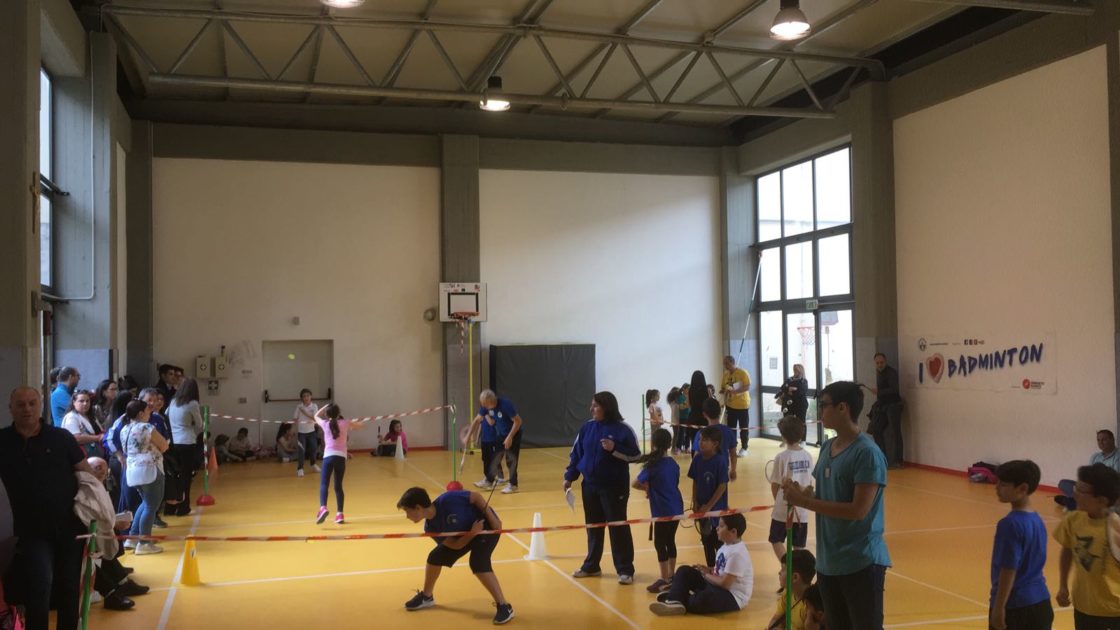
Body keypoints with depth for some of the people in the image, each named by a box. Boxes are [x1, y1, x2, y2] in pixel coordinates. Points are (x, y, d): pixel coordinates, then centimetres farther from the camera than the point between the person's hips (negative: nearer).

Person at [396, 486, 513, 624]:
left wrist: (493, 519, -27)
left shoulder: (447, 500, -34)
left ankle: (504, 606, -18)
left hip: (487, 524, -7)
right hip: (465, 535, 7)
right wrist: (472, 533, -31)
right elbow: (455, 545, -14)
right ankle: (427, 597, 30)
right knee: (436, 556, 5)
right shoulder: (431, 527, -13)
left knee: (478, 563, -26)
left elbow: (476, 497, -24)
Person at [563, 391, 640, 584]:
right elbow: (576, 453, 9)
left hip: (614, 487, -5)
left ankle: (625, 570, 8)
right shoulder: (587, 427, 3)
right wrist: (569, 477, 8)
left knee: (618, 527, 0)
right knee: (593, 527, 15)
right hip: (590, 485, 5)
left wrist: (614, 449, -22)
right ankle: (591, 566, 28)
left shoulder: (623, 429, -11)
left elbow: (635, 455, -10)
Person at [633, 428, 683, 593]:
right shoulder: (673, 464, 5)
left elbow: (636, 484, -13)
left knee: (660, 544, 2)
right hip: (676, 509, 7)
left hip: (663, 511, -7)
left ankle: (665, 580, 5)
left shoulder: (653, 465, -14)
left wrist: (647, 488, 6)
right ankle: (671, 576, 26)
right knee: (670, 541, 17)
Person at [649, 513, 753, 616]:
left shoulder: (737, 553, -24)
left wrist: (706, 574, -10)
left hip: (732, 597, -10)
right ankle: (674, 601, -19)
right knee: (684, 571, 4)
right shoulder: (727, 546, 7)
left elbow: (724, 583, -25)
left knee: (702, 600, -40)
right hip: (718, 585, 10)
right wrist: (708, 570, -1)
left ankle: (680, 600, -11)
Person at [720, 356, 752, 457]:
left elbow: (747, 387, -20)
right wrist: (723, 391, -11)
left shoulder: (743, 373, -13)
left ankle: (744, 448, 11)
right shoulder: (725, 374, 6)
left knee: (744, 427, 3)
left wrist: (735, 391, -31)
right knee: (730, 427, 8)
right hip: (730, 405, 5)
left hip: (742, 404, -5)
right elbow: (723, 388, 13)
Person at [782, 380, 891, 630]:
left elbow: (858, 510, -22)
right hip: (828, 561, 8)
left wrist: (804, 501, -20)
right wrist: (801, 494, -6)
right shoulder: (826, 448, 7)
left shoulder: (867, 453, -17)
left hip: (861, 562, -8)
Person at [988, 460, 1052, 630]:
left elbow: (1009, 571, -19)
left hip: (1014, 605, -8)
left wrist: (998, 608, -14)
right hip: (1040, 602, 8)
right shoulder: (1037, 520, 6)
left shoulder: (1011, 524, -19)